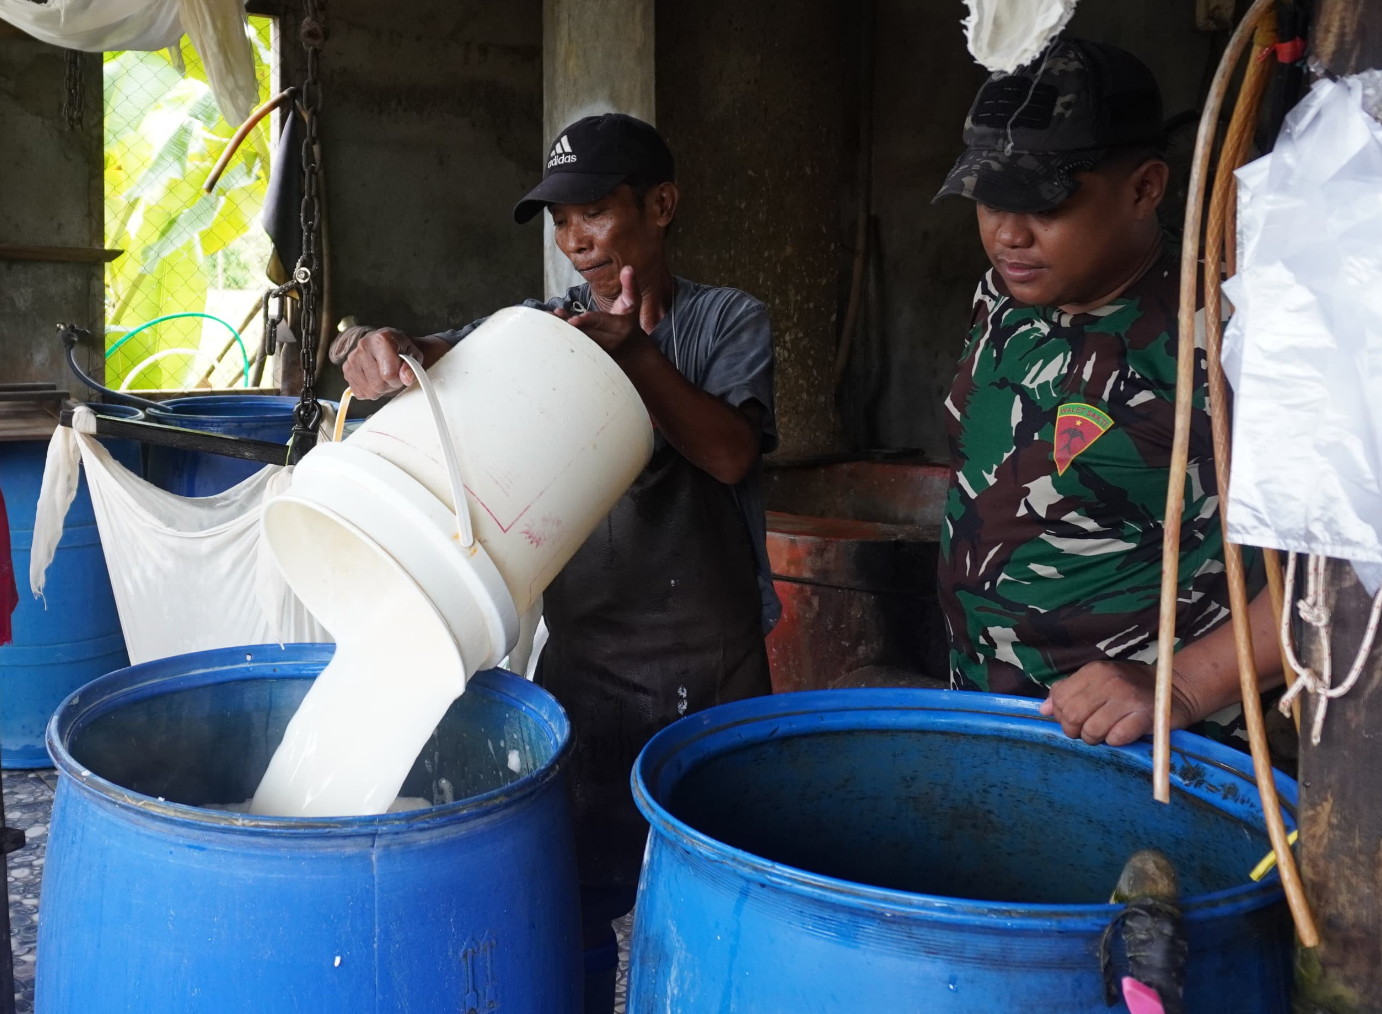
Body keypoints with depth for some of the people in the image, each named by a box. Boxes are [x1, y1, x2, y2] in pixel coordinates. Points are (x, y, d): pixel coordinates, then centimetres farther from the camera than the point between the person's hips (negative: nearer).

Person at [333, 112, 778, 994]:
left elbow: (731, 454, -14)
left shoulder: (729, 320, 1)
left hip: (714, 666, -1)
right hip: (584, 662, 2)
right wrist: (380, 345, -30)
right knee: (575, 904, 4)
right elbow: (445, 354, -8)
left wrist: (630, 351, -25)